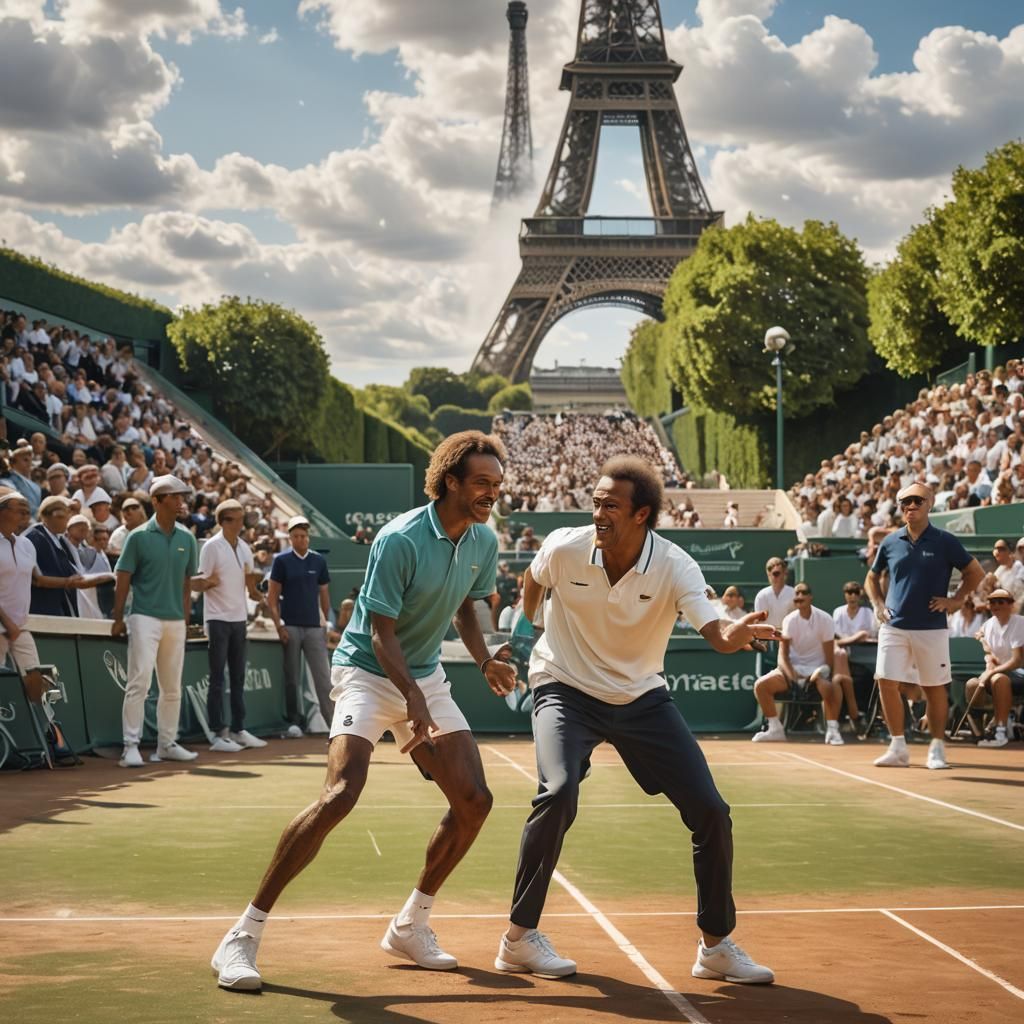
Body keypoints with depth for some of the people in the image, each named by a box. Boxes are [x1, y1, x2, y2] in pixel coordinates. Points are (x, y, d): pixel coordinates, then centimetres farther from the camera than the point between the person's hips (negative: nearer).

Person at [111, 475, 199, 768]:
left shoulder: (187, 539, 9)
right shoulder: (138, 537, -3)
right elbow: (123, 579, -3)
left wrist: (185, 619, 13)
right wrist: (118, 619, -6)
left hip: (175, 621, 5)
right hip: (145, 618, -5)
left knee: (172, 687, 9)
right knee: (139, 681, -11)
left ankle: (167, 744, 19)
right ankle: (131, 746, -9)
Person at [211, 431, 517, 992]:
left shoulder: (483, 542, 0)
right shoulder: (399, 540, -22)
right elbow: (383, 635, -22)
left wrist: (485, 659, 1)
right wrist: (415, 701, -35)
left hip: (427, 678, 7)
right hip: (369, 672, -7)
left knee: (473, 799, -3)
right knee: (340, 794, -25)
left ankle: (410, 925, 17)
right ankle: (243, 935, -18)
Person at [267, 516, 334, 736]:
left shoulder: (318, 560, 8)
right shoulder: (282, 560, 1)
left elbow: (324, 594, 13)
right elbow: (272, 596, 0)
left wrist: (325, 623, 8)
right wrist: (278, 626, -8)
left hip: (314, 627, 2)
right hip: (290, 626, -1)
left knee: (323, 676, -3)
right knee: (291, 677, 4)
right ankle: (293, 722, 11)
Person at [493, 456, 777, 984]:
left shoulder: (674, 567, -20)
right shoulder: (564, 548, -17)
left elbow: (715, 633, -35)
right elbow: (532, 581, 9)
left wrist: (737, 634, -55)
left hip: (642, 698, 2)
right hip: (566, 691, -2)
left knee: (710, 811, -7)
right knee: (558, 791, -29)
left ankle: (716, 946, 13)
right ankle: (519, 937, -13)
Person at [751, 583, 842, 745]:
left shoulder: (824, 619, -11)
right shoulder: (790, 620, -5)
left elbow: (829, 656, -9)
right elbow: (783, 654, -8)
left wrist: (828, 676, -21)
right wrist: (792, 676, -24)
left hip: (818, 669, -4)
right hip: (794, 667, 4)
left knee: (833, 687, -38)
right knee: (761, 685, -15)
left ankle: (832, 730, -22)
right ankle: (775, 729, 0)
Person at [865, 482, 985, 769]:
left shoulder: (944, 541, -1)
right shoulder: (891, 542, 7)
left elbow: (976, 573, 5)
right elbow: (872, 577, 21)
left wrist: (956, 600, -3)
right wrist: (878, 605, 8)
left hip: (932, 628, -2)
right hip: (894, 627, 2)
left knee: (934, 688, 4)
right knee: (887, 683, -6)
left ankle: (937, 749, 15)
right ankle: (898, 748, 5)